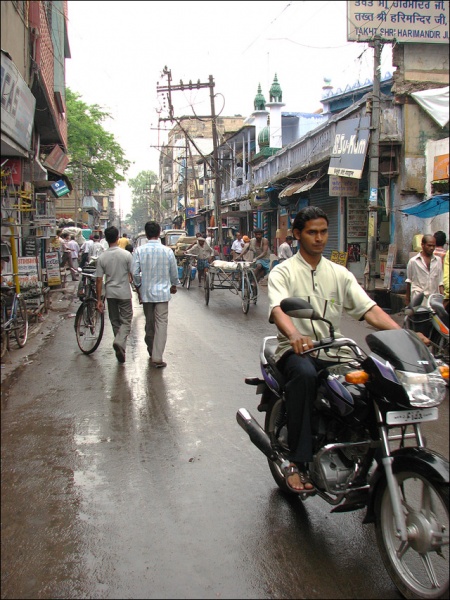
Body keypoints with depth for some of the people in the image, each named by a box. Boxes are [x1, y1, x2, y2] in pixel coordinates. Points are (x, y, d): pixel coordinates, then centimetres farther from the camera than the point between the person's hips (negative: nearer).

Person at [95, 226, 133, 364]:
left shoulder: (102, 257, -4)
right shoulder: (126, 255, -10)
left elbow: (99, 280, -2)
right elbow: (133, 275, -7)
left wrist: (99, 299, 4)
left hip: (110, 293, 3)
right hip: (124, 293, -3)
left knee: (115, 322, 15)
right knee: (126, 321, 5)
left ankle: (120, 350, 21)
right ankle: (119, 342, -21)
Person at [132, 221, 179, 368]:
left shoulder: (139, 251, -7)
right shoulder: (167, 251, -7)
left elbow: (135, 273, -7)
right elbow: (174, 272, 2)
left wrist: (138, 286, 11)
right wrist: (174, 285, 21)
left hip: (146, 292, 2)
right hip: (162, 292, -2)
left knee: (149, 323, 17)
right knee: (161, 324, -1)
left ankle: (151, 350, 34)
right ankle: (157, 357, -6)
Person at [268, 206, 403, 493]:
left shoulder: (340, 274, 15)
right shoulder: (283, 272, 3)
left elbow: (370, 309, 2)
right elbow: (278, 309, -17)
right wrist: (294, 335, -41)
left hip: (333, 353, 4)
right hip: (296, 351, -4)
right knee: (305, 374, -38)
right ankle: (298, 462, -31)